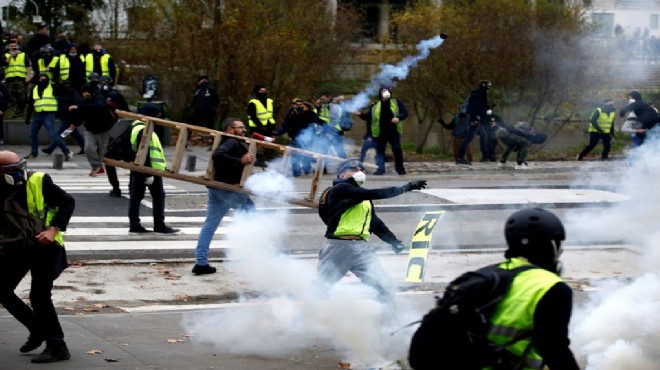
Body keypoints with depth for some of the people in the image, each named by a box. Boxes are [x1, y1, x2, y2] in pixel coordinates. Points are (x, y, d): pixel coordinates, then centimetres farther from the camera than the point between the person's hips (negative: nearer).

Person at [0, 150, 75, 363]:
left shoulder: (39, 182, -12)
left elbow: (68, 202, -5)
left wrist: (53, 230, -16)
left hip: (44, 245, -5)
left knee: (39, 296, -11)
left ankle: (57, 348, -2)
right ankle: (38, 329, 25)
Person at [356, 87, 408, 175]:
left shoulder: (396, 103, 6)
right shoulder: (375, 106, 9)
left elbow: (405, 113, 2)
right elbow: (368, 117, 11)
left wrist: (398, 118, -17)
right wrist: (360, 114, -7)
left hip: (393, 132, -2)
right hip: (380, 133, 2)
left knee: (397, 149, -7)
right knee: (380, 151, 4)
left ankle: (400, 169, 4)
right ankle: (380, 169, 10)